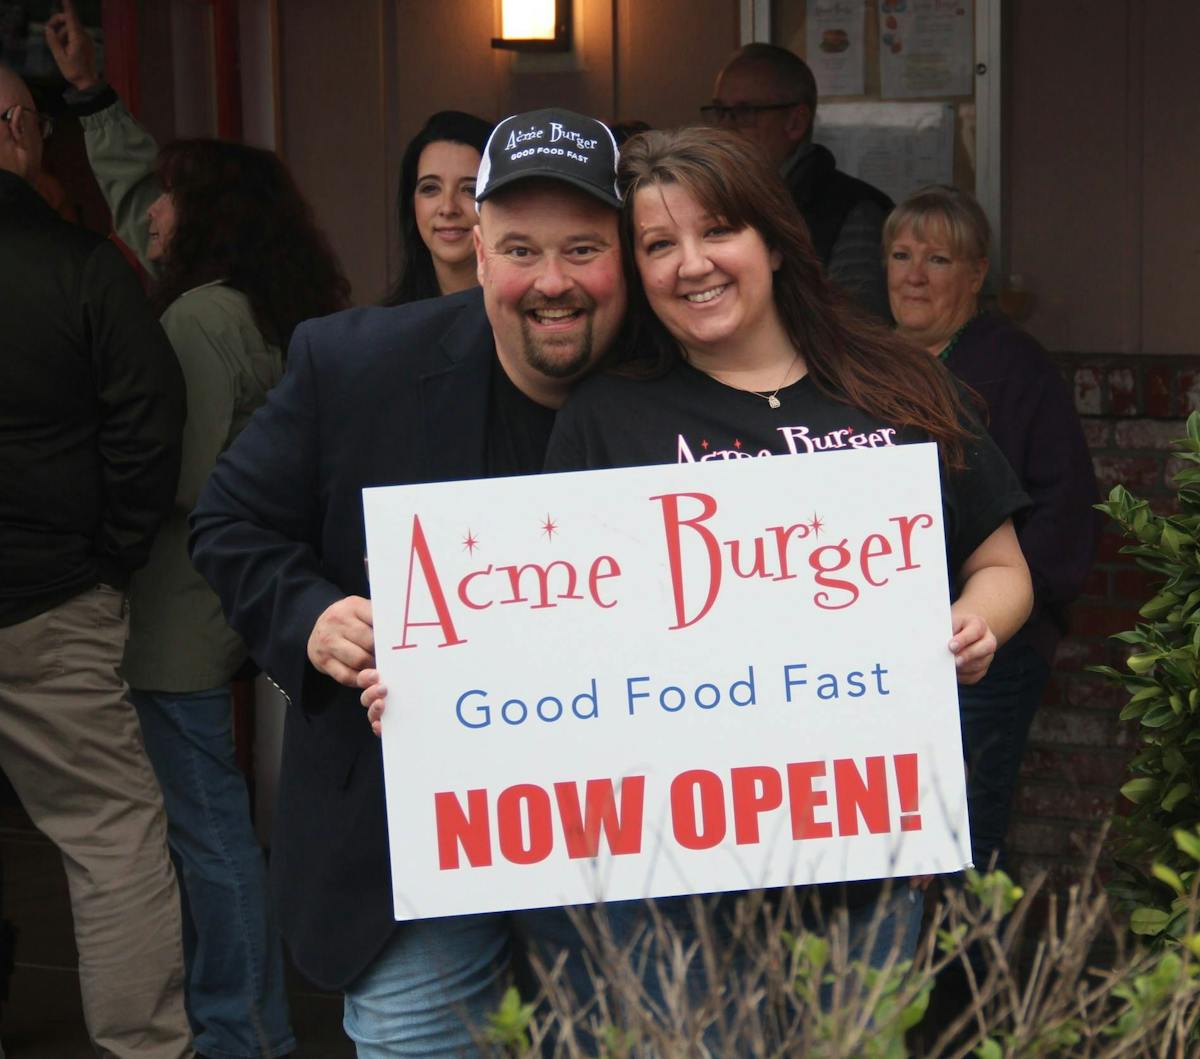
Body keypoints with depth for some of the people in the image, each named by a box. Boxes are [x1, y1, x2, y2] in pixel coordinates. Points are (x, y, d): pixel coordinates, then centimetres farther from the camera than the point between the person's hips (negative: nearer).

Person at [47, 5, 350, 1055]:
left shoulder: (202, 319, -16)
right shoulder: (260, 306, 12)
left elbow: (175, 479, -22)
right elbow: (134, 192, 26)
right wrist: (93, 96, 27)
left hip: (182, 614, -10)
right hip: (236, 599, 10)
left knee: (209, 827, -3)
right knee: (222, 821, 17)